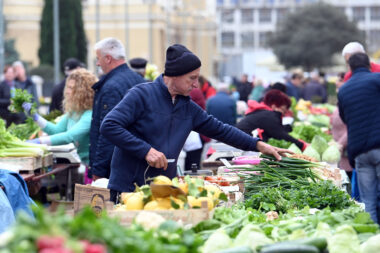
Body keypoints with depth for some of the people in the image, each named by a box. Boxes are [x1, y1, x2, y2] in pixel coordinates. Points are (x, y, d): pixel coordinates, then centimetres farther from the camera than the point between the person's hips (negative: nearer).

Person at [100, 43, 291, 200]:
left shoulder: (188, 108, 12)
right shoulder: (141, 95, -10)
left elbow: (219, 129, 18)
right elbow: (109, 126, -17)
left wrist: (259, 145, 11)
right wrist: (146, 150, -21)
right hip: (128, 188, -6)